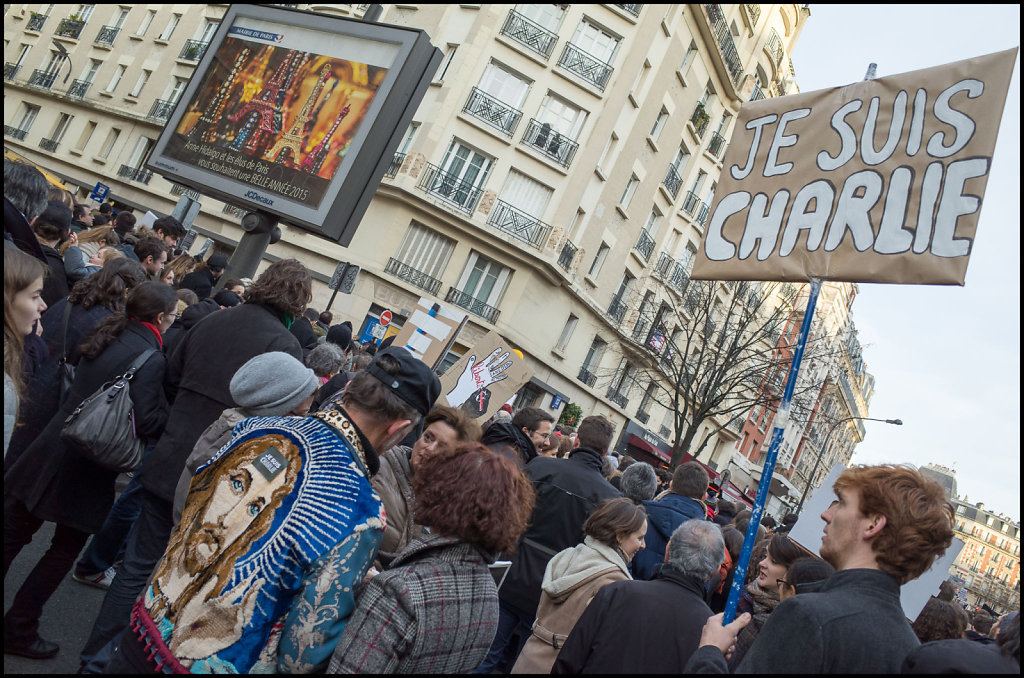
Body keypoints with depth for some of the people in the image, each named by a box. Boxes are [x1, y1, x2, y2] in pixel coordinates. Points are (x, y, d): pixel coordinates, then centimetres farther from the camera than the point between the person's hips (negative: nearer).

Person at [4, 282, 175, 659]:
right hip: (85, 464, -7)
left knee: (13, 533, 16)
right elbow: (146, 422, -23)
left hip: (54, 445, 7)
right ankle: (18, 631, 23)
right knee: (66, 549, 13)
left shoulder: (107, 335, 5)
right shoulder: (151, 359, -18)